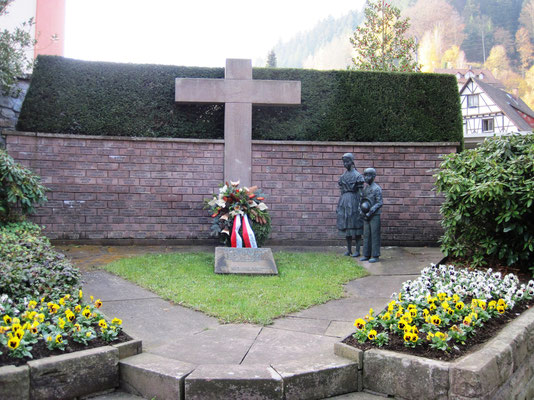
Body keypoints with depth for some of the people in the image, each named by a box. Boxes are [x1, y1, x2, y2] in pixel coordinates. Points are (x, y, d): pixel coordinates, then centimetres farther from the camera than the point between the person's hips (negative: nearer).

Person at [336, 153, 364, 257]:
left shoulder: (358, 176, -5)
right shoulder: (343, 176, 15)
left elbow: (360, 192, -8)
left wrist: (360, 206, -15)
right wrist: (339, 206, 15)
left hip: (353, 202, -7)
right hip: (344, 202, 7)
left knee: (355, 226, -3)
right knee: (346, 226, 8)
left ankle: (357, 251, 3)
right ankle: (349, 250, 15)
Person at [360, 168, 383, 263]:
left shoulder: (376, 189, -9)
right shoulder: (365, 188, 13)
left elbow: (380, 203, -12)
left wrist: (370, 212, -17)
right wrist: (362, 209, 0)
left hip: (374, 216, -7)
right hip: (366, 216, 7)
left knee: (374, 235, -4)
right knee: (366, 235, 9)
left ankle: (375, 256, 0)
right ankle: (366, 255, 16)